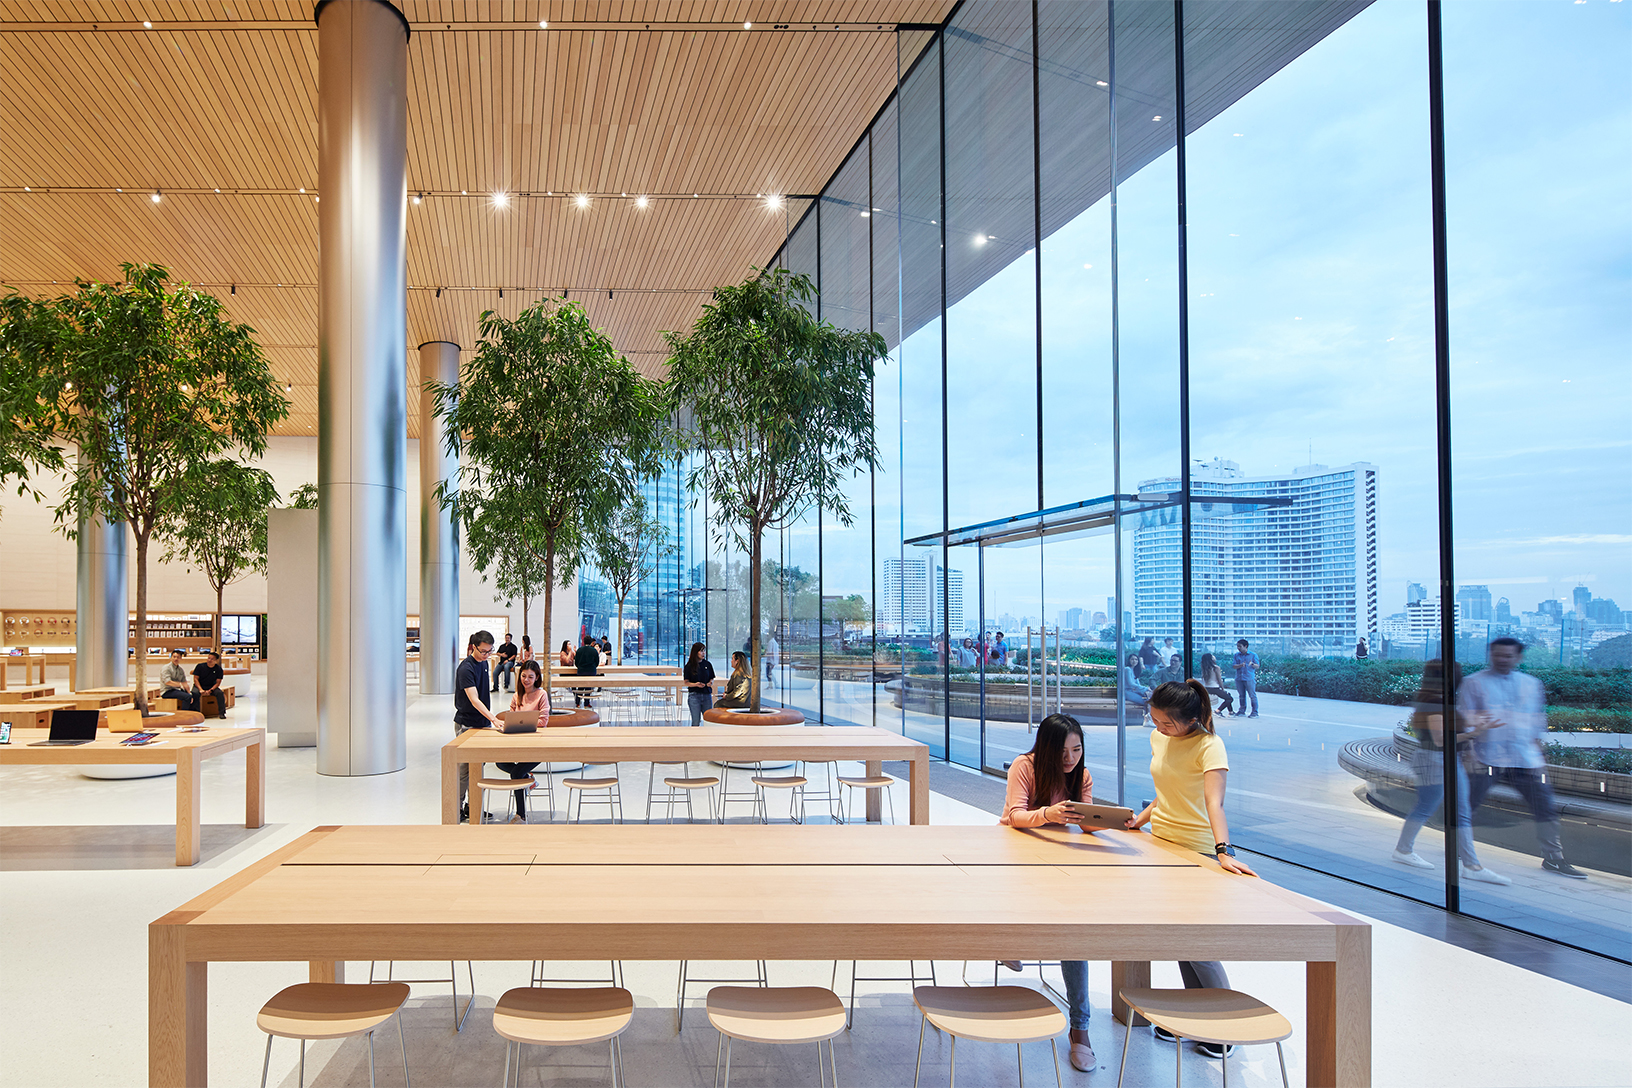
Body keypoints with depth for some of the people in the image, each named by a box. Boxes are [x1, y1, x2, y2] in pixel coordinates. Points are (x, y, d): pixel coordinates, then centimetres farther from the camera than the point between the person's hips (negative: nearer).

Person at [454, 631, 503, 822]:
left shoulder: (484, 663, 6)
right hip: (466, 724, -8)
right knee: (464, 767, -1)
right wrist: (494, 719, -36)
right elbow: (473, 699, -28)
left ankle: (472, 806, 22)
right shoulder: (466, 668, -20)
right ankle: (458, 809, 9)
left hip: (482, 723, 8)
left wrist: (490, 717, 15)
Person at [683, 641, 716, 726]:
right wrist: (696, 684, -18)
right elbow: (686, 682, 0)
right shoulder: (689, 666, 0)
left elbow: (712, 678, 14)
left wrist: (710, 683, -9)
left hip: (707, 695, 3)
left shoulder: (708, 664, 7)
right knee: (696, 721, -3)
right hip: (694, 695, -3)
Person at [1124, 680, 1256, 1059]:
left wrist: (1223, 852, -44)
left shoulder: (1209, 745, -19)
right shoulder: (1159, 738, 3)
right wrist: (1142, 818, 4)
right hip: (1161, 844, 7)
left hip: (1199, 852, -7)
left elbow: (1214, 801, -33)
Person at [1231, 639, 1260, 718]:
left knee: (1252, 695, -6)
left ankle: (1255, 712, -4)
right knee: (1241, 696, 10)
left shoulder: (1253, 655, 2)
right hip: (1239, 678, 4)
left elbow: (1257, 666, 0)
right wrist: (1240, 665, -17)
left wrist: (1252, 664, -22)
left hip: (1250, 679, -4)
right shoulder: (1236, 655, 11)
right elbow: (1234, 666, 3)